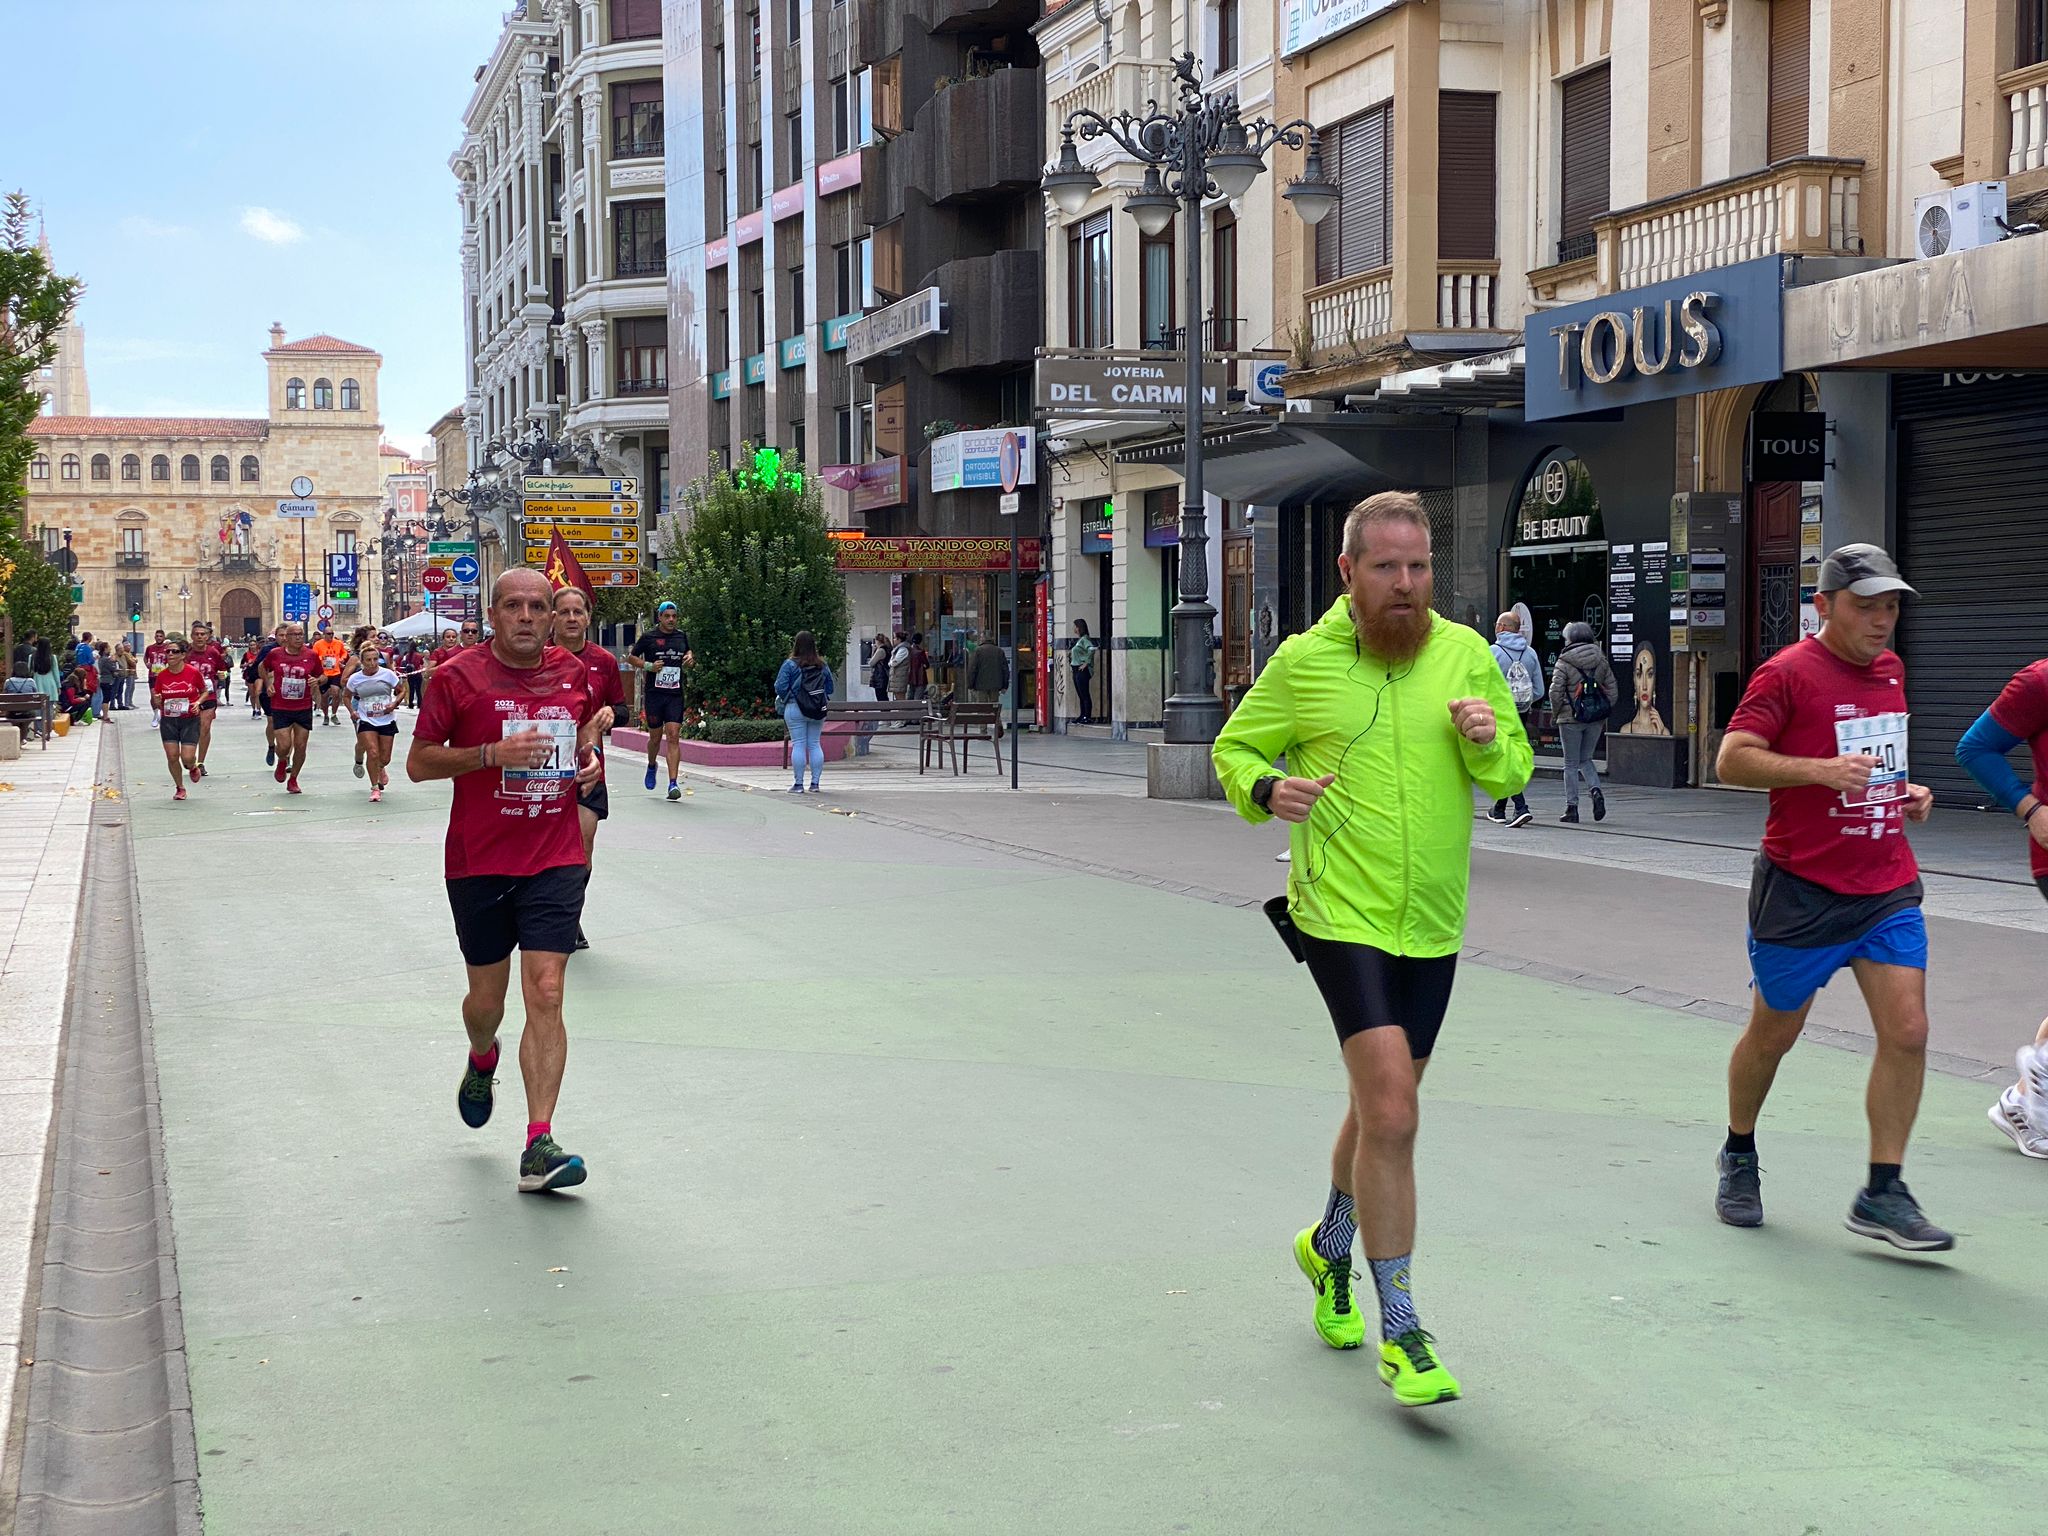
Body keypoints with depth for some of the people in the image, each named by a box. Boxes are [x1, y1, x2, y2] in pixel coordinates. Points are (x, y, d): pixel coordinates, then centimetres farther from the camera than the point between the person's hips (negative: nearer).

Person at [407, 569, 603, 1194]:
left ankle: (539, 1147, -12)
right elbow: (418, 762, -4)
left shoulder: (572, 673, 6)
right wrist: (492, 754, -18)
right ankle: (481, 1063, 48)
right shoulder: (459, 676, -5)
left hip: (555, 862, 1)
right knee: (486, 995, 11)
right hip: (478, 862, -1)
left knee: (545, 994, -10)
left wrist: (590, 757, 5)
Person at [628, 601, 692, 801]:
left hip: (675, 695, 1)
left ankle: (672, 783, -14)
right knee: (656, 738, 7)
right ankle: (651, 766, 40)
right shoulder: (648, 637, 0)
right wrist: (649, 666, -8)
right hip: (654, 694, -1)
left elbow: (688, 652, 28)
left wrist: (690, 658, 5)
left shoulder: (682, 637, 9)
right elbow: (631, 657, 8)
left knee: (673, 736, -10)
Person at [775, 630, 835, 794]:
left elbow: (780, 688, -10)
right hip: (818, 711, 3)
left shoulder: (789, 665, -8)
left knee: (798, 745, 0)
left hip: (795, 709, -3)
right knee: (815, 744, 9)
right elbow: (830, 688, 9)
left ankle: (798, 784, 0)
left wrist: (781, 699, 11)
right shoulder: (822, 666, 4)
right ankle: (815, 783, 10)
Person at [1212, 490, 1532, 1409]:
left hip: (1432, 921, 5)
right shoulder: (1303, 661, -4)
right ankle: (1400, 1335, -8)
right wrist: (1268, 790, -14)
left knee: (1383, 1106, 19)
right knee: (1391, 1113, -16)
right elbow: (1235, 749, 7)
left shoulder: (1466, 654, 4)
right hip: (1340, 914, -4)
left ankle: (1330, 1245, 47)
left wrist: (1488, 741, -12)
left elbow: (1515, 772, 10)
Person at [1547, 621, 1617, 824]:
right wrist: (1604, 714, 14)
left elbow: (1556, 692, -12)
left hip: (1571, 718, -4)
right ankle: (1596, 790, -8)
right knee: (1586, 759, 18)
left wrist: (1556, 712, 4)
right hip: (1596, 720, 4)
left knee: (1571, 764, 5)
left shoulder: (1564, 663, -9)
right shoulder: (1601, 660, 5)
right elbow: (1612, 691, 6)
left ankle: (1572, 808, 5)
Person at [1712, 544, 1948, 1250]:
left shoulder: (1890, 670, 12)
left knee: (1907, 1032, -7)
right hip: (1803, 890, -5)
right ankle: (1738, 1158, 32)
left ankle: (1882, 1194, 2)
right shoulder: (1788, 673, -10)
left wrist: (1905, 791, 9)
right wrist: (1821, 770, -26)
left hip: (1889, 888, 6)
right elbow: (1732, 760, -17)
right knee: (1773, 1034, 9)